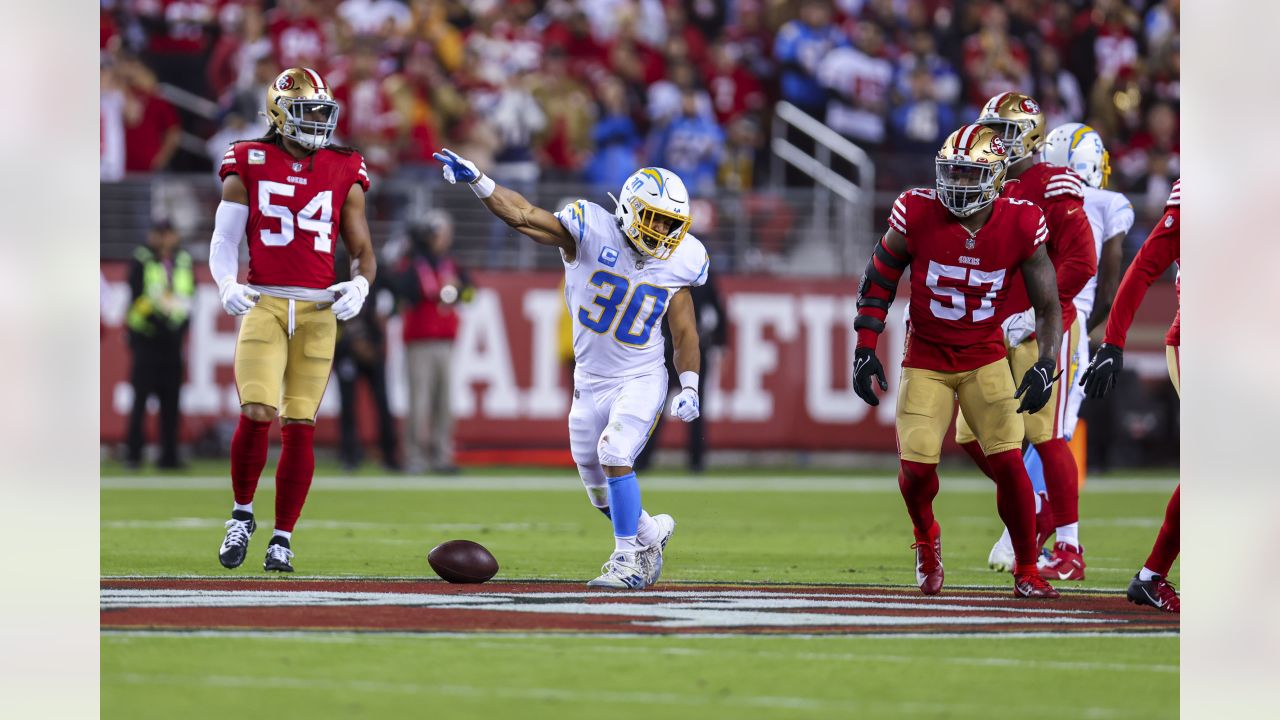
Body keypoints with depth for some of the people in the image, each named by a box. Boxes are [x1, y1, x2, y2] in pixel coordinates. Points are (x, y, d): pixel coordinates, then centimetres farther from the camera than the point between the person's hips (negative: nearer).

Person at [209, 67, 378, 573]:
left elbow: (362, 251, 13)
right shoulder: (248, 166, 5)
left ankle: (283, 538, 9)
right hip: (263, 304, -2)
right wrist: (227, 284, -14)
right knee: (256, 413, -17)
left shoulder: (344, 174, 9)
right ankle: (242, 515, 7)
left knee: (300, 426, -2)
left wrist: (359, 286, -8)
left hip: (318, 310, 2)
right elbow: (224, 239, 5)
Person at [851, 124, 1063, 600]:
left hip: (986, 359, 0)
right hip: (926, 359, 0)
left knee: (1008, 463, -10)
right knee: (917, 467, -8)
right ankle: (926, 539, 26)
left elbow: (1048, 305, -4)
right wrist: (865, 349, -5)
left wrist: (1046, 367, -17)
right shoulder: (917, 216, -16)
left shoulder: (1021, 226, -14)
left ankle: (1026, 570, 9)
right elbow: (878, 282, -1)